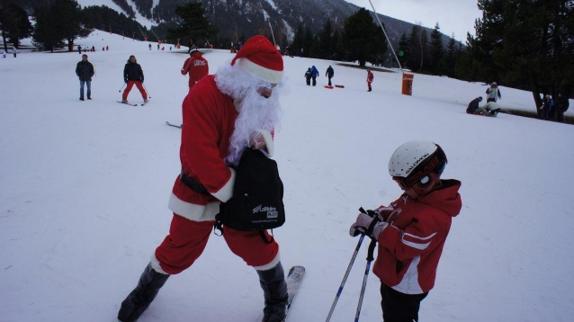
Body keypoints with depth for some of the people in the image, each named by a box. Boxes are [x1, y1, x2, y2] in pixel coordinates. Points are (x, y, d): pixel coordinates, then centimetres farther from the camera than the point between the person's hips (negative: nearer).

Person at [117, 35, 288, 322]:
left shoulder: (261, 99, -6)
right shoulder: (204, 95, -27)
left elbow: (264, 131, 7)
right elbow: (200, 155, -29)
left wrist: (264, 140, -19)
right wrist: (233, 191, -21)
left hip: (240, 188, 4)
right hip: (200, 191, -4)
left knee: (257, 245, 7)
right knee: (179, 249, 12)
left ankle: (277, 299, 34)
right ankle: (146, 290, 42)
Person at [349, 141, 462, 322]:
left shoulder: (433, 217, -33)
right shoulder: (417, 194, -5)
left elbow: (404, 247, -34)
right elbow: (394, 211, 8)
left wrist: (374, 226, -29)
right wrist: (376, 216, -12)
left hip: (406, 285, -9)